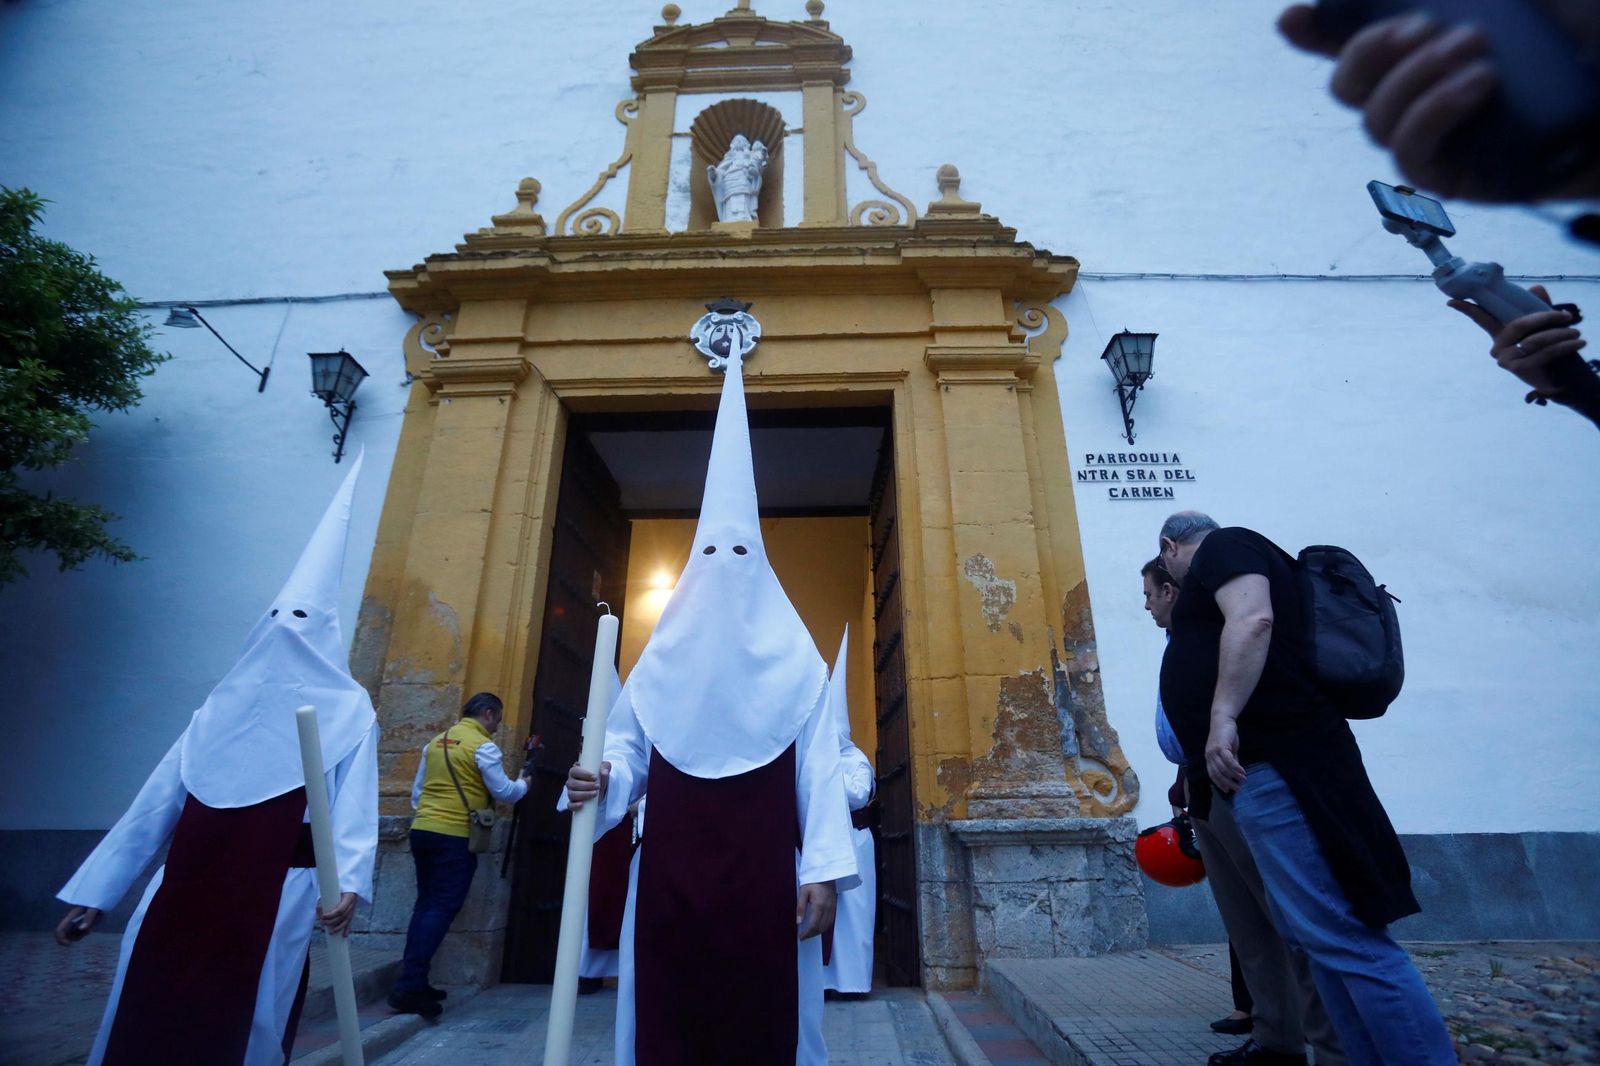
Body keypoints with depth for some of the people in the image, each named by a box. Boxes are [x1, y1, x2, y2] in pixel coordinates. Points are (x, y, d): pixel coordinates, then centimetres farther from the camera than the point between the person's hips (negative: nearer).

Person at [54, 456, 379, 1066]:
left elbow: (354, 805, -15)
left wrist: (350, 882, -28)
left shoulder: (348, 711, -5)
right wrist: (95, 893, 10)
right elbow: (156, 803, 11)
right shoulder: (220, 709, 9)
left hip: (281, 892, -4)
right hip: (186, 886, 4)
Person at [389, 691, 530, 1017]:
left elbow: (417, 790, 20)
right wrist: (524, 782, 12)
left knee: (426, 904, 15)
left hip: (421, 830, 8)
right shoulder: (483, 746, -8)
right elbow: (504, 793, -6)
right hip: (454, 836, -8)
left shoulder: (435, 742, 14)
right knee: (443, 908, -3)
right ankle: (409, 986, -6)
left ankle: (411, 982, 19)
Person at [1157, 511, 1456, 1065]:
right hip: (1260, 769, 10)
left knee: (1338, 935, -9)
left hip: (1273, 764, -10)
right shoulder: (1226, 563, 26)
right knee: (1319, 935, 11)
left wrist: (1222, 716, -26)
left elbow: (1253, 620, -21)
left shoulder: (1223, 546, -1)